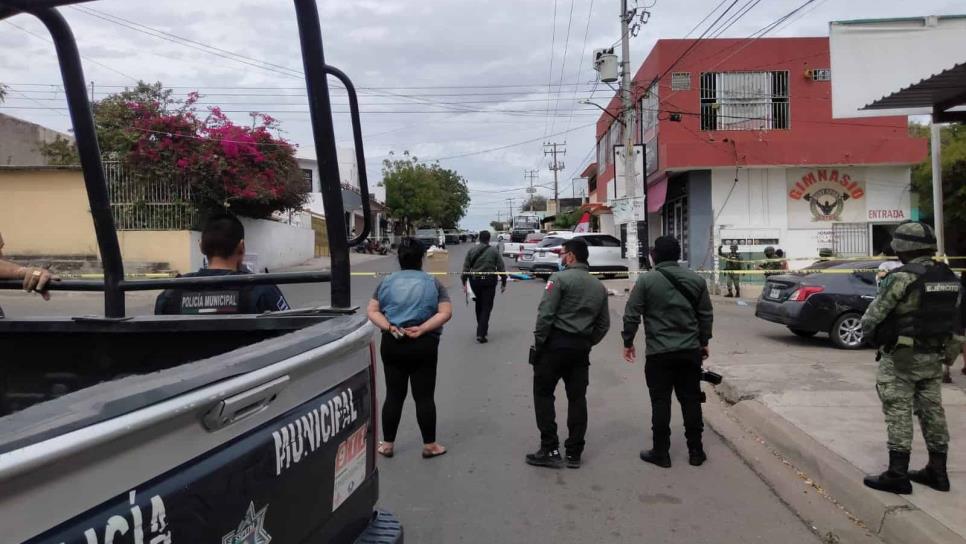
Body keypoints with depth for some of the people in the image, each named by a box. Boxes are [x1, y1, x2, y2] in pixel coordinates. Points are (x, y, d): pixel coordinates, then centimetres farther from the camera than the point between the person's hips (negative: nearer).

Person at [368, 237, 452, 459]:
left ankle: (387, 444, 18)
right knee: (424, 396, 5)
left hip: (392, 344, 2)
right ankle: (429, 445, 13)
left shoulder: (386, 282, 6)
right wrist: (422, 329, -13)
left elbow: (372, 311, 1)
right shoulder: (432, 283, 1)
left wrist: (389, 327, -10)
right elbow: (445, 313, -8)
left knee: (394, 395, 10)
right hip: (424, 345, -2)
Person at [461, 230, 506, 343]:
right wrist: (503, 283, 5)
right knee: (486, 307, 0)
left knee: (479, 304, 22)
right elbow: (501, 268, -2)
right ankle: (481, 333, -9)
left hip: (474, 280, 3)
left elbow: (465, 268, 3)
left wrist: (464, 283, 7)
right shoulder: (494, 251, 0)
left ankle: (481, 328, 32)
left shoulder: (471, 251, 5)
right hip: (489, 281, -3)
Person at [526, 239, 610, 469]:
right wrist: (587, 343, 17)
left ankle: (550, 450, 3)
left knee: (543, 394, 4)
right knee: (577, 398, 11)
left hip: (555, 343, -6)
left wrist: (538, 342, -8)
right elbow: (604, 323, 13)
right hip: (581, 348, 6)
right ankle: (574, 453, 15)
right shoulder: (599, 286, 13)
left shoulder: (560, 278, -9)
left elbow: (545, 314, -16)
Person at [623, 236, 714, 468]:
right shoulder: (696, 280, 5)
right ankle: (695, 451, 17)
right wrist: (703, 342, 21)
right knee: (691, 400, 11)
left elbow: (631, 315, -7)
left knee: (660, 402, 4)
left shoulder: (646, 280, -7)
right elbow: (706, 315, 10)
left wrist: (628, 342, 4)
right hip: (690, 351, 4)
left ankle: (661, 452, 9)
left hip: (659, 353, -3)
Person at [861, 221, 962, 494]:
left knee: (899, 414, -1)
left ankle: (897, 475, 3)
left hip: (901, 358, -7)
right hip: (934, 356, 8)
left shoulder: (902, 278, -20)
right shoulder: (949, 277, 5)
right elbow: (953, 317, 12)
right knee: (932, 411, 14)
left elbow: (870, 319, -16)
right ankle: (937, 472, 23)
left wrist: (873, 334, 4)